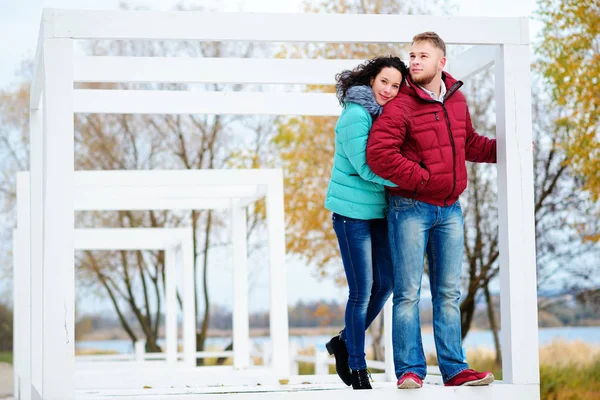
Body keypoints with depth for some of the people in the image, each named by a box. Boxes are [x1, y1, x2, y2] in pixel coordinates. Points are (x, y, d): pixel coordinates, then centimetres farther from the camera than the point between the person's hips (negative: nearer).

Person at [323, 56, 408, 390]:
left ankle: (344, 342, 27)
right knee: (362, 291, -3)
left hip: (378, 210, 8)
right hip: (352, 210, -8)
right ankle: (358, 367, 10)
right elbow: (365, 168, -20)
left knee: (385, 283, 8)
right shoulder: (356, 115, -15)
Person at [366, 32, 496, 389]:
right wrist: (423, 178, -19)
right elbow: (379, 154, -21)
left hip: (450, 210, 6)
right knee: (408, 292, -3)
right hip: (411, 209, -6)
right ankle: (410, 370, 4)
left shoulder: (457, 99, 8)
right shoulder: (400, 105, -12)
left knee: (449, 292, 10)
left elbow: (469, 144, 23)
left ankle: (454, 370, 15)